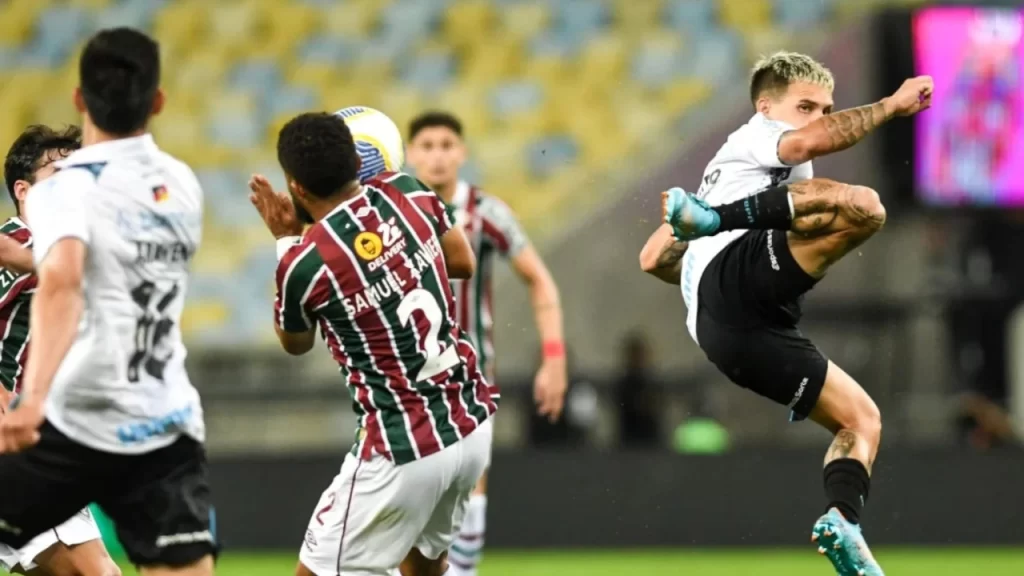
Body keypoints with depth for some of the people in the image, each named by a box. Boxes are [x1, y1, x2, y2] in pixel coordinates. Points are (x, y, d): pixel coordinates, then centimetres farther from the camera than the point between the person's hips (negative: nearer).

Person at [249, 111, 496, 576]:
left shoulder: (304, 263, -15)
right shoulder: (406, 192, -3)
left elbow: (295, 343, 8)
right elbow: (463, 262, 16)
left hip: (405, 452, -7)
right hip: (472, 426, 7)